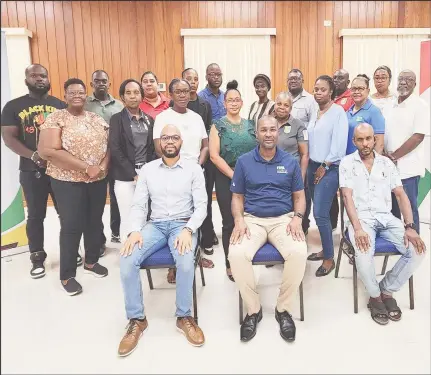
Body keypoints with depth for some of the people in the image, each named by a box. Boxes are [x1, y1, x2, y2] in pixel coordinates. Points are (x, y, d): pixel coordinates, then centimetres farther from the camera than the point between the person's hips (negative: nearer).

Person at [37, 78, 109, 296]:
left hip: (98, 180, 5)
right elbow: (48, 151, -17)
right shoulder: (55, 118, -6)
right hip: (68, 182, -5)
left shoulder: (97, 119, 10)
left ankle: (91, 261, 33)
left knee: (95, 222, 13)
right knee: (71, 227, 0)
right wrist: (86, 167, -21)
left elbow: (109, 146, 8)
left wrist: (102, 167, -12)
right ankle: (67, 275, 16)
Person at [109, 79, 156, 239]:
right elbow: (115, 149, -8)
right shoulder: (116, 119, 0)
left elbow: (152, 148, 11)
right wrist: (133, 174, -13)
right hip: (125, 177, -3)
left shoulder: (149, 119, 13)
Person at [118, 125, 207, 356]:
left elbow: (201, 205, -3)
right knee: (127, 260, -24)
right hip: (155, 225, 2)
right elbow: (138, 205, 5)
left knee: (186, 261, -34)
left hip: (183, 224, -2)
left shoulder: (193, 169, 2)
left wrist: (188, 230, -21)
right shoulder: (147, 169, 8)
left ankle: (184, 316, -8)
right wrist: (134, 231, -15)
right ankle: (136, 319, -4)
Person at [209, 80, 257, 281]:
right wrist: (234, 175, -13)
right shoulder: (218, 126, 0)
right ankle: (230, 264, 18)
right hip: (226, 180, -3)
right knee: (229, 222, 4)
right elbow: (214, 156, -9)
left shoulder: (250, 125, 10)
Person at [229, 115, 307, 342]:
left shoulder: (290, 161, 9)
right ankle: (253, 309, -5)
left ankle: (284, 309, -5)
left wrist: (297, 218, -9)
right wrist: (239, 220, -10)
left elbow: (299, 196, 11)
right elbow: (237, 197, 8)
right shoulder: (244, 161, 7)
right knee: (236, 254, -30)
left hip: (284, 219, 1)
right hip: (252, 219, 0)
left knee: (299, 253, -30)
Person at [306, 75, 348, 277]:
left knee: (320, 213, -9)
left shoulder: (338, 111, -7)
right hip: (312, 166, 7)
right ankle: (325, 249, 25)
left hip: (329, 168, -6)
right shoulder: (314, 113, 13)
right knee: (319, 212, 11)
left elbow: (339, 143, -13)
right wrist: (312, 165, 7)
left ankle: (329, 258, 5)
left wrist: (324, 167, -13)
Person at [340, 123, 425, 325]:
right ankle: (375, 296, 0)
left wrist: (410, 226, -8)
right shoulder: (347, 163, 2)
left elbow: (401, 195, 7)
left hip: (386, 218, 4)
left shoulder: (386, 163, 12)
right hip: (361, 217, -4)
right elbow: (348, 197, -7)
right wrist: (357, 228, -21)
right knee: (364, 254, -32)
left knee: (417, 250, -18)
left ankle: (387, 290, 5)